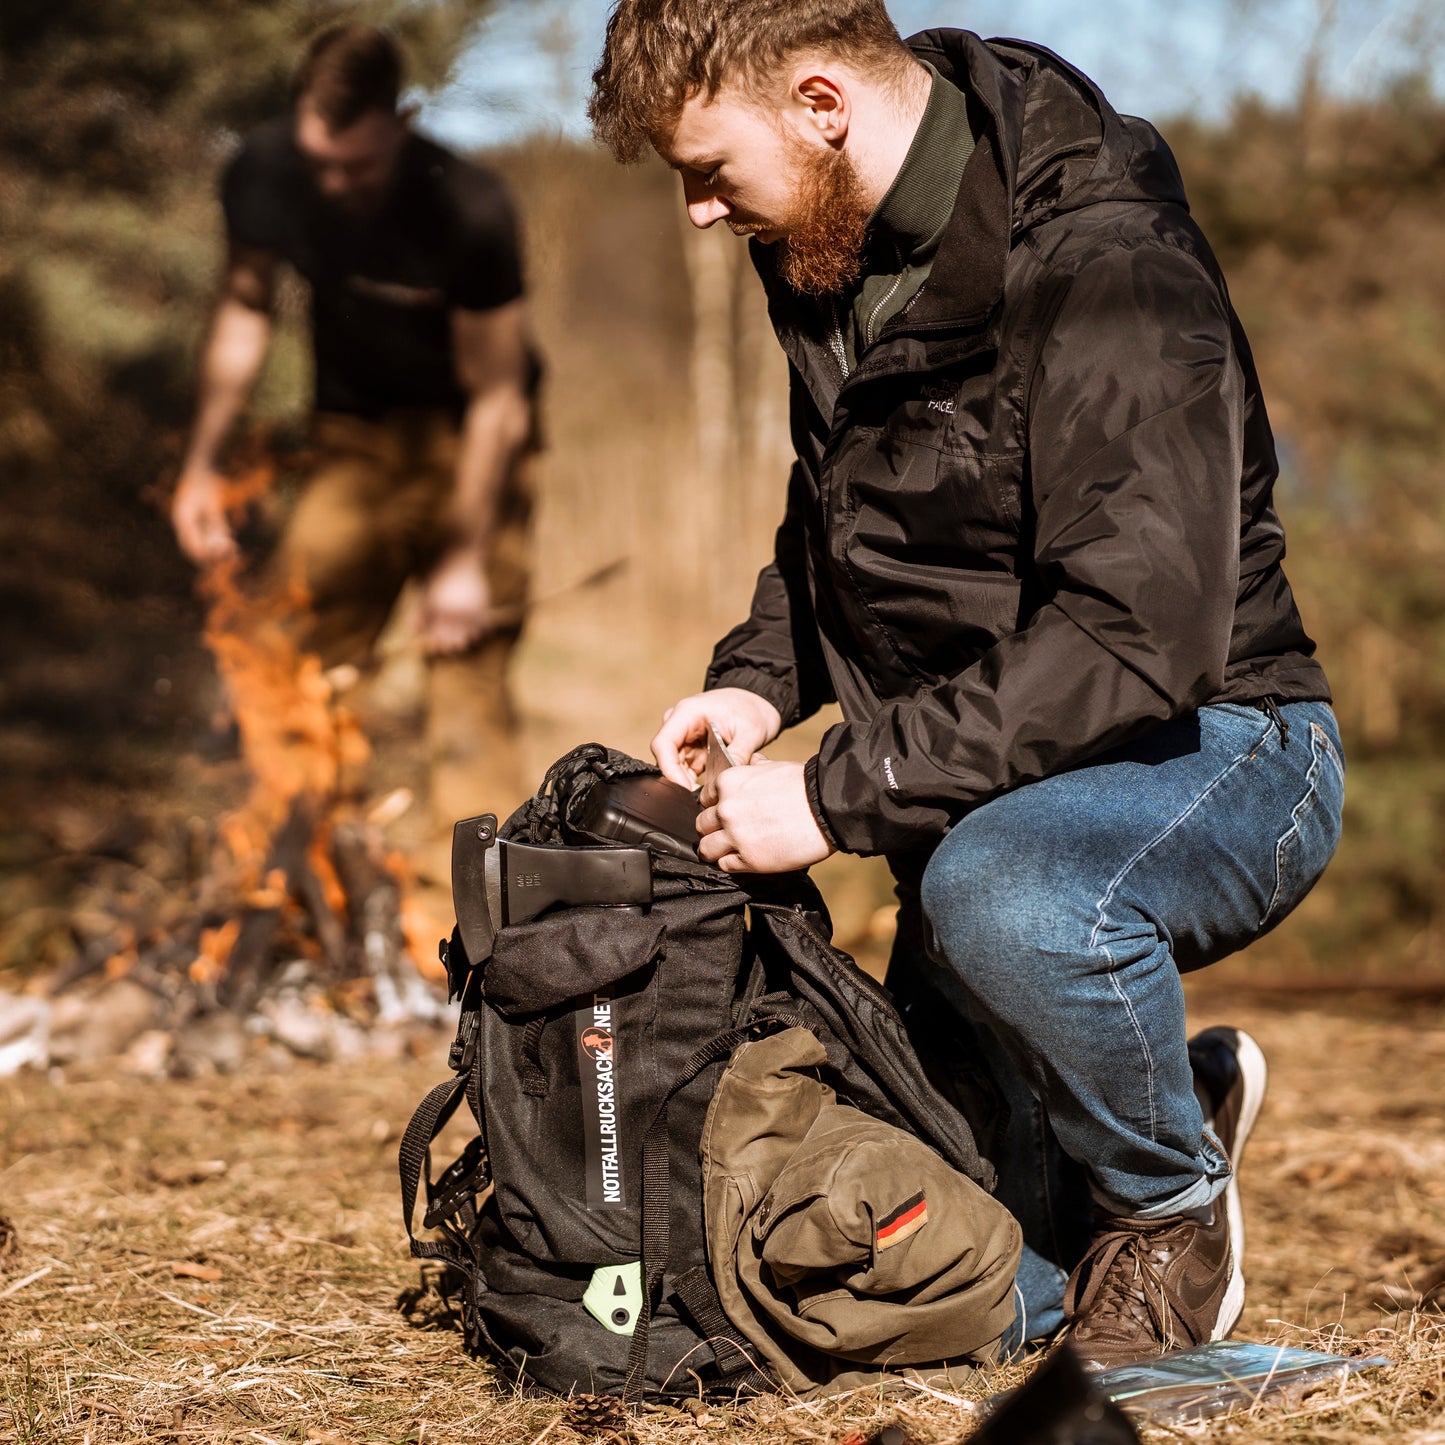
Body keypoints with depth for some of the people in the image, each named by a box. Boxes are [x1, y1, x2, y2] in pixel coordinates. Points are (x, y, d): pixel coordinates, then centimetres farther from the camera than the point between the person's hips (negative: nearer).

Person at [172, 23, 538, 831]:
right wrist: (203, 462, -2)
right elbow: (247, 305, 4)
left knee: (468, 666, -12)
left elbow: (497, 398, -19)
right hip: (352, 438, 4)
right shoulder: (266, 173, -15)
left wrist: (466, 559, -18)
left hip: (465, 439, -4)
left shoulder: (470, 212, -27)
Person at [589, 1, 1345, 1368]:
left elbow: (1134, 636, -33)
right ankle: (1182, 1092, 28)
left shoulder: (1101, 265, -25)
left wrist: (838, 795, -30)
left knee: (1003, 891, -41)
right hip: (979, 800, 7)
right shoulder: (828, 252, 2)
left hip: (1212, 747, -7)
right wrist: (756, 682, 0)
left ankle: (1174, 1200, -11)